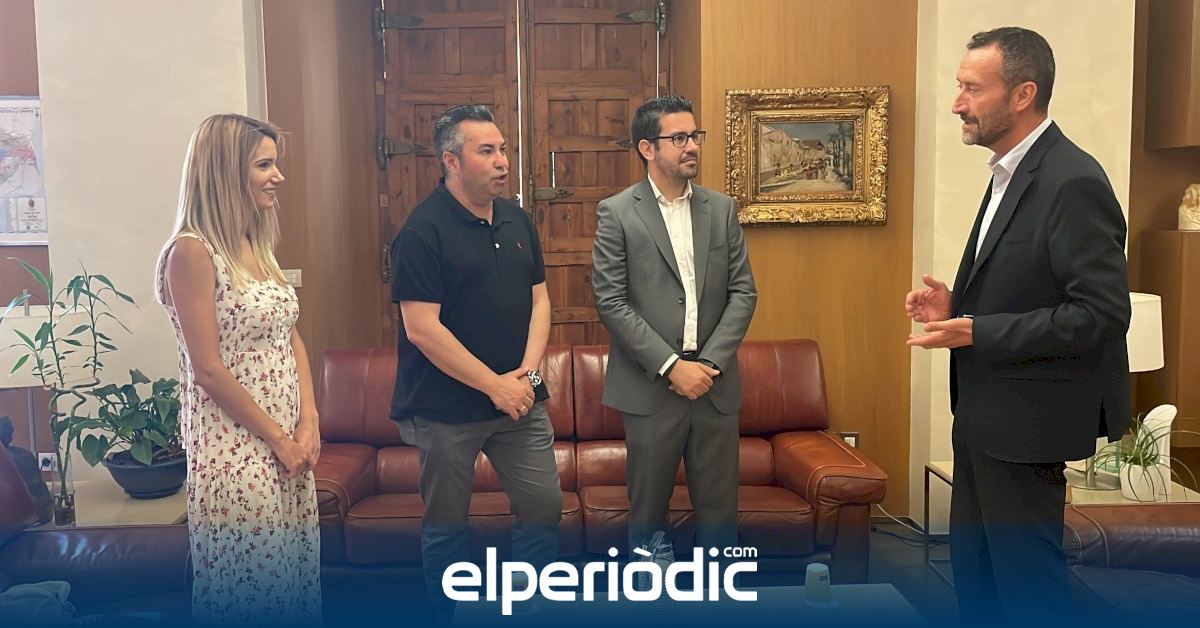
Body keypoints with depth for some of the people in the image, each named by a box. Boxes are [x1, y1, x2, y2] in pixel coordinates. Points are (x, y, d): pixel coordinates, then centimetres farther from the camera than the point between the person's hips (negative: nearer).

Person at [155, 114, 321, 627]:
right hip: (235, 448, -7)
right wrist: (277, 438, -12)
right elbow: (207, 370, -17)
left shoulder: (258, 247, 10)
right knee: (248, 583, 3)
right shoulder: (193, 251, -14)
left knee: (293, 568, 14)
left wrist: (308, 422, -1)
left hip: (289, 440, 8)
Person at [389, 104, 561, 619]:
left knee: (544, 504, 10)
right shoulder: (424, 229, -14)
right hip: (446, 406, -6)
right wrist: (494, 385, -17)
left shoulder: (516, 220, 6)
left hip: (519, 398, 6)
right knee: (446, 523, 10)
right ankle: (450, 617, 30)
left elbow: (538, 299, 9)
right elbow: (422, 329, -19)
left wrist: (528, 370, -6)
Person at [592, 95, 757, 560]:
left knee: (719, 505, 9)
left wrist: (711, 362, -8)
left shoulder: (721, 209, 8)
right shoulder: (616, 213, -3)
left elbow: (743, 292, 5)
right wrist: (670, 365, -14)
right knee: (648, 507, 9)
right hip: (651, 387, -3)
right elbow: (611, 302, -9)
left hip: (714, 384, 3)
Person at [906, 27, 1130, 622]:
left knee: (1026, 577, 5)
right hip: (983, 413, 9)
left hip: (1026, 420, -9)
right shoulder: (1010, 173, 11)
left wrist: (974, 332, -22)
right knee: (973, 566, 19)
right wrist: (954, 305, 1)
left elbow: (1102, 315, -22)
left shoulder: (1073, 182, -19)